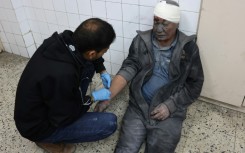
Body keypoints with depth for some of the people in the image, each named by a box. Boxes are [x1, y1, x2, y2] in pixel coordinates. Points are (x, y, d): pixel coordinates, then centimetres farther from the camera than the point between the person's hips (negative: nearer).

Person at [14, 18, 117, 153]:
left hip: (44, 105, 7)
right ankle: (47, 139, 0)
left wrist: (102, 71, 0)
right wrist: (93, 97, -11)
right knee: (110, 123, -15)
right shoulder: (62, 74, -40)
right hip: (38, 126, -7)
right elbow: (65, 118, -22)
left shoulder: (65, 40, -18)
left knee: (88, 65, 2)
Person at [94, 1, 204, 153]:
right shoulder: (141, 40, 0)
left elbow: (195, 84, 0)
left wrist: (170, 105, -12)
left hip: (170, 110, -1)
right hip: (139, 106, 2)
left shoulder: (188, 47, -4)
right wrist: (108, 97, -20)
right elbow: (128, 69, -7)